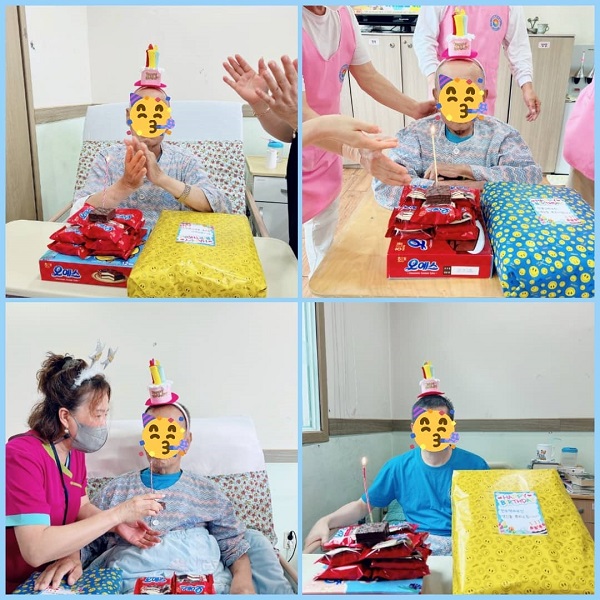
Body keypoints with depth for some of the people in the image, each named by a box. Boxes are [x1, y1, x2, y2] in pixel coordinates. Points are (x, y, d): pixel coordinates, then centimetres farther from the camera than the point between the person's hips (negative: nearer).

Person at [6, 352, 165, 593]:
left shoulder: (75, 450, 1)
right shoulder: (22, 456, -24)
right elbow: (35, 549, -31)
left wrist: (118, 525, -13)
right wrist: (117, 513, -30)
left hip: (47, 578, 7)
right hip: (14, 586, -7)